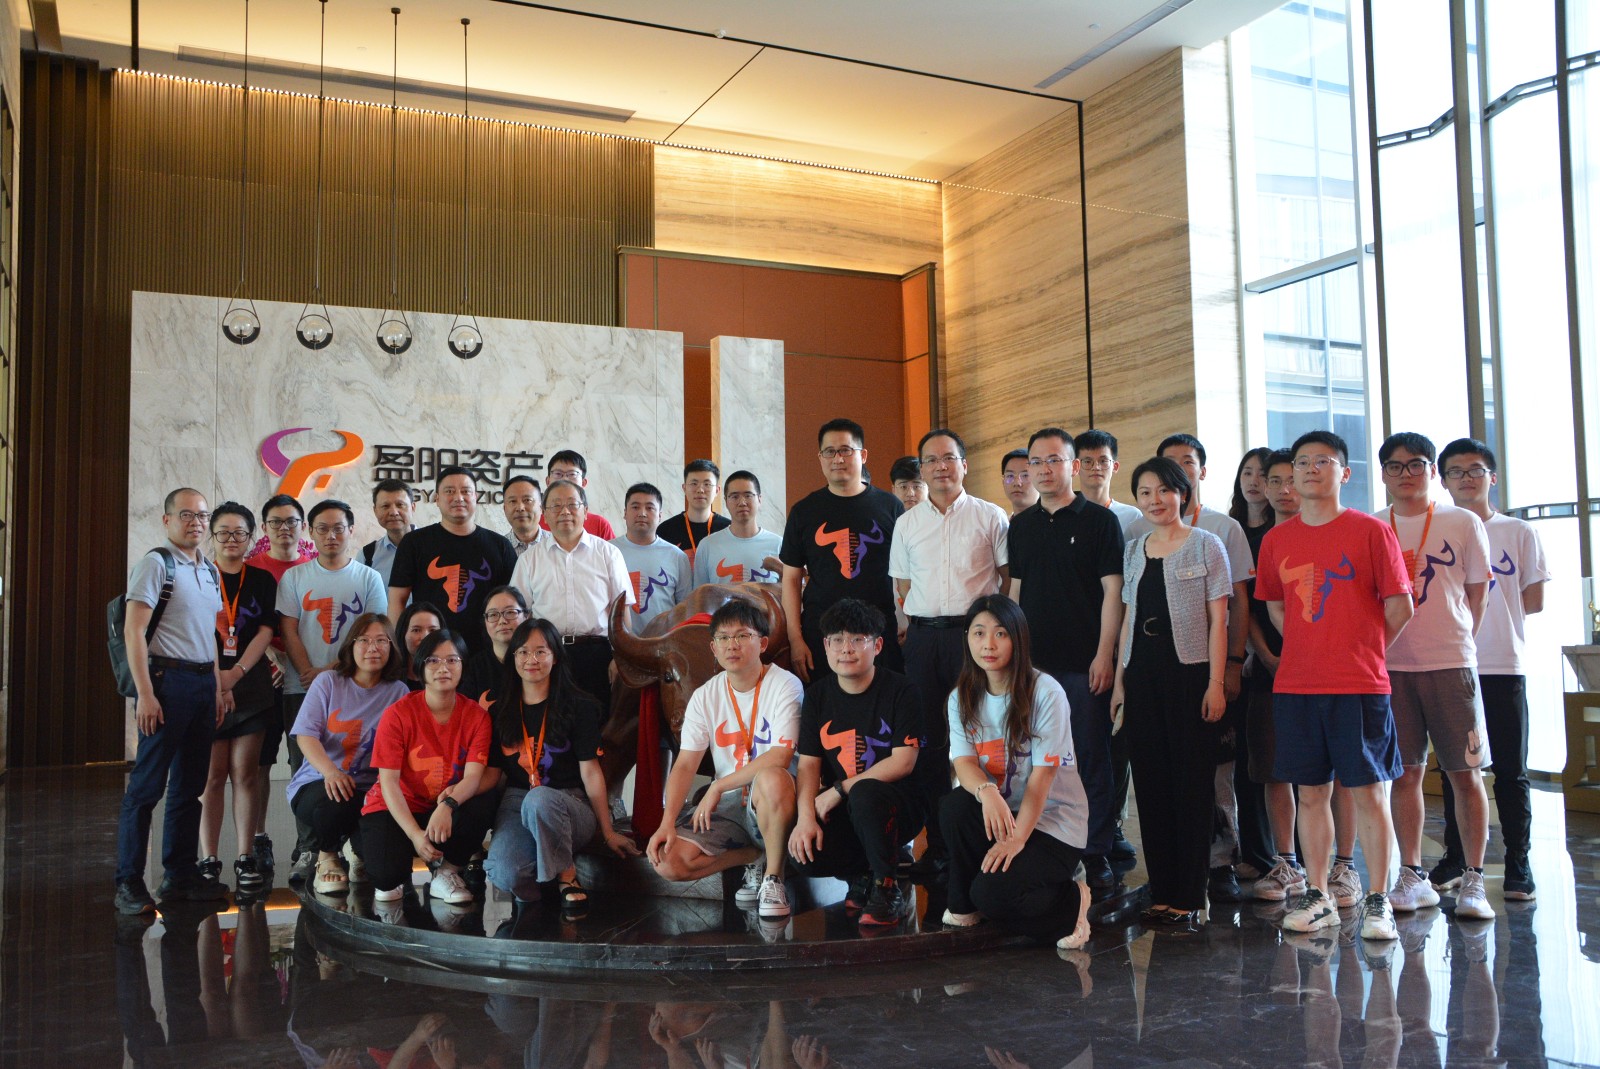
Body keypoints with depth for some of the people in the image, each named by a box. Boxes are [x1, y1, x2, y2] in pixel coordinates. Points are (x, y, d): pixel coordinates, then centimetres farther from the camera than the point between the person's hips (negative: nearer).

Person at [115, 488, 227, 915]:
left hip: (204, 683, 7)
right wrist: (145, 694, -17)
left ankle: (181, 875, 18)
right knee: (148, 784, -5)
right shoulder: (155, 563, -5)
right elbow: (133, 630, -11)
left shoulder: (211, 571, 16)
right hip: (168, 678, -7)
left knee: (190, 784, 11)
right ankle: (129, 883, 1)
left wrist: (218, 687, 14)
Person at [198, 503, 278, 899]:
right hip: (208, 685, -1)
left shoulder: (262, 580, 10)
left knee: (246, 772, 1)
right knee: (213, 774, -1)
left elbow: (265, 631, 2)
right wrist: (217, 680, -17)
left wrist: (237, 672, -12)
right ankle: (208, 860, 4)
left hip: (252, 685, 2)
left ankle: (246, 858, 5)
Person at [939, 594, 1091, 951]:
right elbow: (963, 762, -11)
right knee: (954, 805, -28)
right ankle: (963, 906, -6)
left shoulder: (1045, 693, -13)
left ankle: (1071, 902, 4)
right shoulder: (962, 698, 2)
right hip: (999, 813, 5)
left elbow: (1043, 774, -17)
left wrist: (1017, 838, -25)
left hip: (1053, 822, -5)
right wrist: (986, 791, -35)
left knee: (991, 892, -27)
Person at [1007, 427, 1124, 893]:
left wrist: (1104, 655, -12)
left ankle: (1096, 855, 9)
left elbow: (1112, 592, -6)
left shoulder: (1099, 520, -1)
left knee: (1091, 758, 1)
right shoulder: (1021, 525, 13)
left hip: (1084, 663, -4)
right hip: (1034, 662, 5)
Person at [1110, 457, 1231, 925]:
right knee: (1151, 783, 6)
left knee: (1192, 784, -1)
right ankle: (1162, 891, 15)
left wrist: (1215, 682, -10)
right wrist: (1119, 680, 11)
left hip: (1190, 672, -5)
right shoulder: (1133, 550, 13)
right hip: (1142, 675, 5)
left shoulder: (1206, 545, 0)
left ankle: (1190, 895, 6)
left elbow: (1217, 619, -4)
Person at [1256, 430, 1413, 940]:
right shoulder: (1276, 539, 8)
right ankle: (1317, 897, 18)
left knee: (1368, 791, 1)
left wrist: (1364, 652, 6)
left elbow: (1400, 607, -1)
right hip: (1295, 685, 3)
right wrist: (1310, 649, 11)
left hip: (1360, 686, -3)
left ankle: (1377, 902, 10)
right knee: (1311, 792, 8)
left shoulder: (1372, 531, -3)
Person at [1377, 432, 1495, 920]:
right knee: (1404, 772, 6)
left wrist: (1453, 643, 3)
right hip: (1391, 665, 2)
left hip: (1451, 663, -2)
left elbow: (1476, 593, 8)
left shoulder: (1463, 523, 3)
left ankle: (1473, 881, 9)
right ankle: (1412, 877, 15)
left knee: (1465, 772, 0)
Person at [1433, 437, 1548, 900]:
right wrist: (1489, 609, -6)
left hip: (1504, 666, -1)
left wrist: (1481, 606, -2)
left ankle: (1518, 863, 10)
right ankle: (1454, 860, 17)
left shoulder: (1519, 532, 6)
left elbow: (1534, 600, 4)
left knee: (1510, 771, 2)